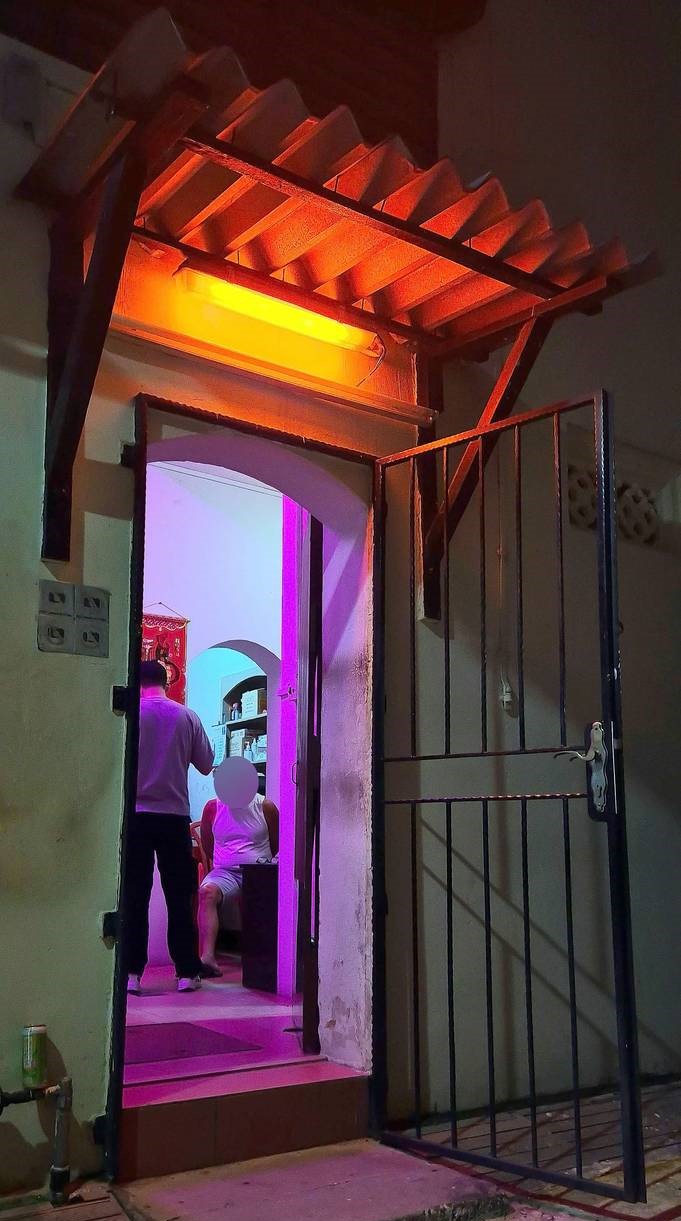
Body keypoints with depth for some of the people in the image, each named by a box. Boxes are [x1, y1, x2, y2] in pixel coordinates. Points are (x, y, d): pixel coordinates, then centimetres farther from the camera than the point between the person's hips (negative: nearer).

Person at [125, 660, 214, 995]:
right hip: (174, 816, 1)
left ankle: (131, 973, 3)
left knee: (134, 898, 4)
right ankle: (187, 973, 11)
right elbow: (206, 765, 6)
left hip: (136, 815, -1)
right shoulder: (187, 716, 0)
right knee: (179, 898, 8)